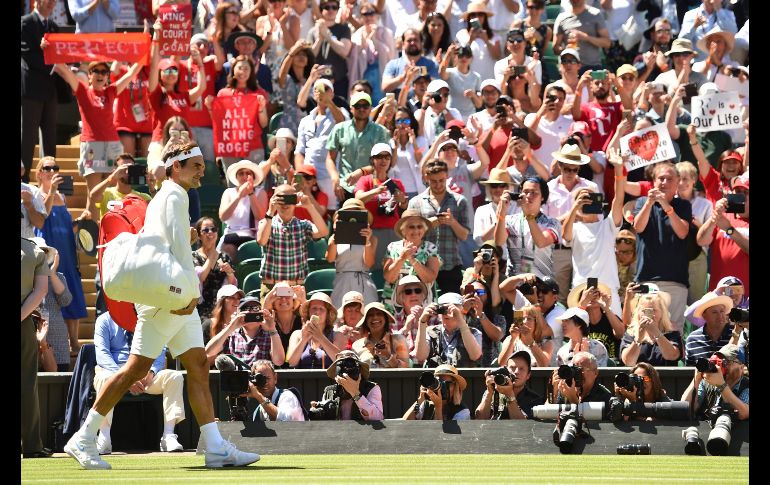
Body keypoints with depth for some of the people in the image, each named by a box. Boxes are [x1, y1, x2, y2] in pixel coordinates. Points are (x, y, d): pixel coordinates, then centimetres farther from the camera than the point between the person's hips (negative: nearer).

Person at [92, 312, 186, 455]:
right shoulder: (105, 320, 8)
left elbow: (160, 351, 9)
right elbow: (102, 354, -5)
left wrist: (151, 372, -15)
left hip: (146, 373, 3)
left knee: (175, 377, -24)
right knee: (104, 378, -38)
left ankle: (168, 436, -29)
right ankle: (104, 440, -42)